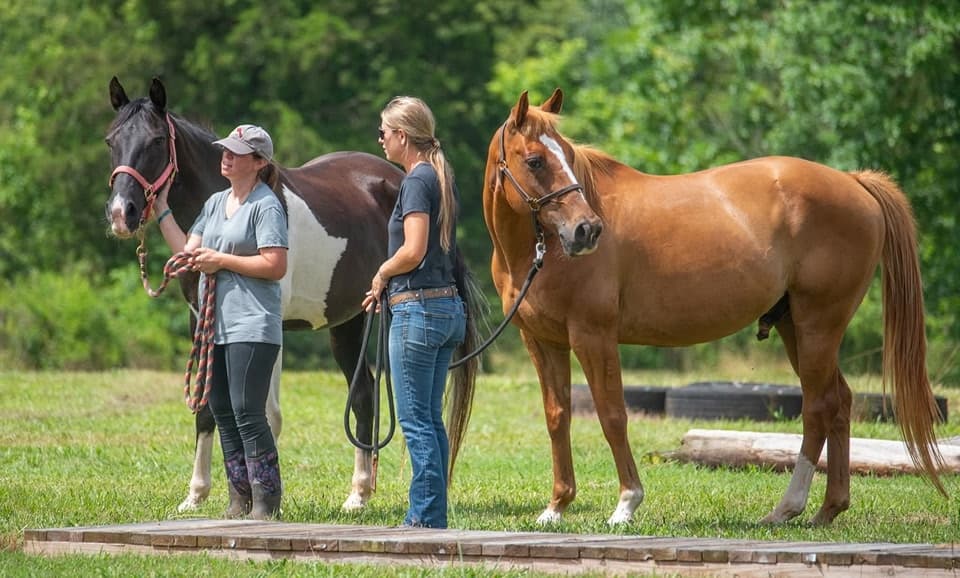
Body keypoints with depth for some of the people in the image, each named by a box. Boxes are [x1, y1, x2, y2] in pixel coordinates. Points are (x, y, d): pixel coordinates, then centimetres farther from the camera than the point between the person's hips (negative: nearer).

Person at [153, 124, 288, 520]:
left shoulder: (266, 205, -9)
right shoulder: (215, 203, 16)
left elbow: (275, 266, -16)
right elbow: (187, 252, 13)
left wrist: (221, 260, -14)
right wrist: (160, 209, 10)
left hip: (252, 325, -9)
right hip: (216, 323, 9)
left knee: (248, 413, -12)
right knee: (222, 413, 10)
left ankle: (266, 505, -7)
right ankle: (240, 502, 16)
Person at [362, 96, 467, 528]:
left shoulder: (416, 181, -13)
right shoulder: (441, 178, 15)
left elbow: (413, 250, -22)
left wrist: (381, 275, -4)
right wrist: (388, 283, 11)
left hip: (417, 307, -10)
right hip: (448, 304, 10)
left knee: (416, 420, -5)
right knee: (430, 419, 12)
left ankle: (428, 518, -5)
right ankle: (429, 516, 15)